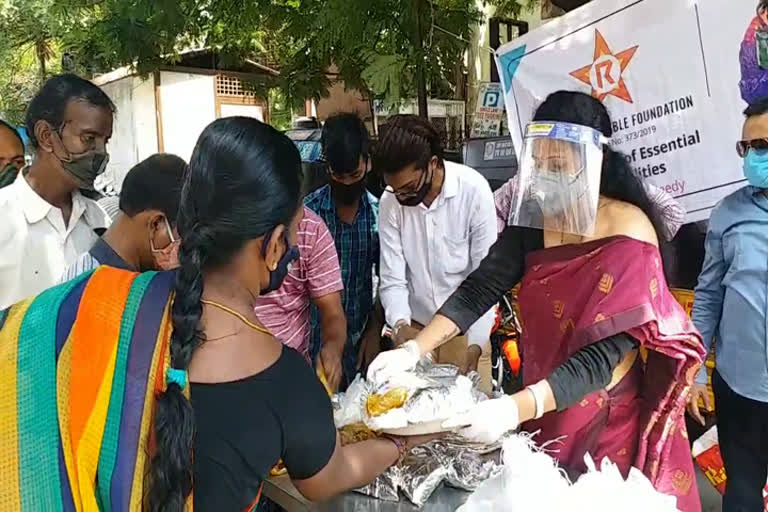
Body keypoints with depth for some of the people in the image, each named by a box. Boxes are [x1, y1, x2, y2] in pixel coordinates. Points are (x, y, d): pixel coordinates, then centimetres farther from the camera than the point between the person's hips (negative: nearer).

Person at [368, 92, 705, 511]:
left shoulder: (627, 234, -22)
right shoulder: (533, 220, -7)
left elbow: (603, 353, -28)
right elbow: (478, 290, -8)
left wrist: (516, 408, -39)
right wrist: (414, 350, -20)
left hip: (605, 419, -4)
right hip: (540, 409, 5)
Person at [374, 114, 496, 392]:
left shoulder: (473, 190, -19)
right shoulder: (390, 202, -11)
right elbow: (392, 279, -8)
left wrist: (476, 343, -20)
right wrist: (400, 324, -27)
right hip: (415, 327, 2)